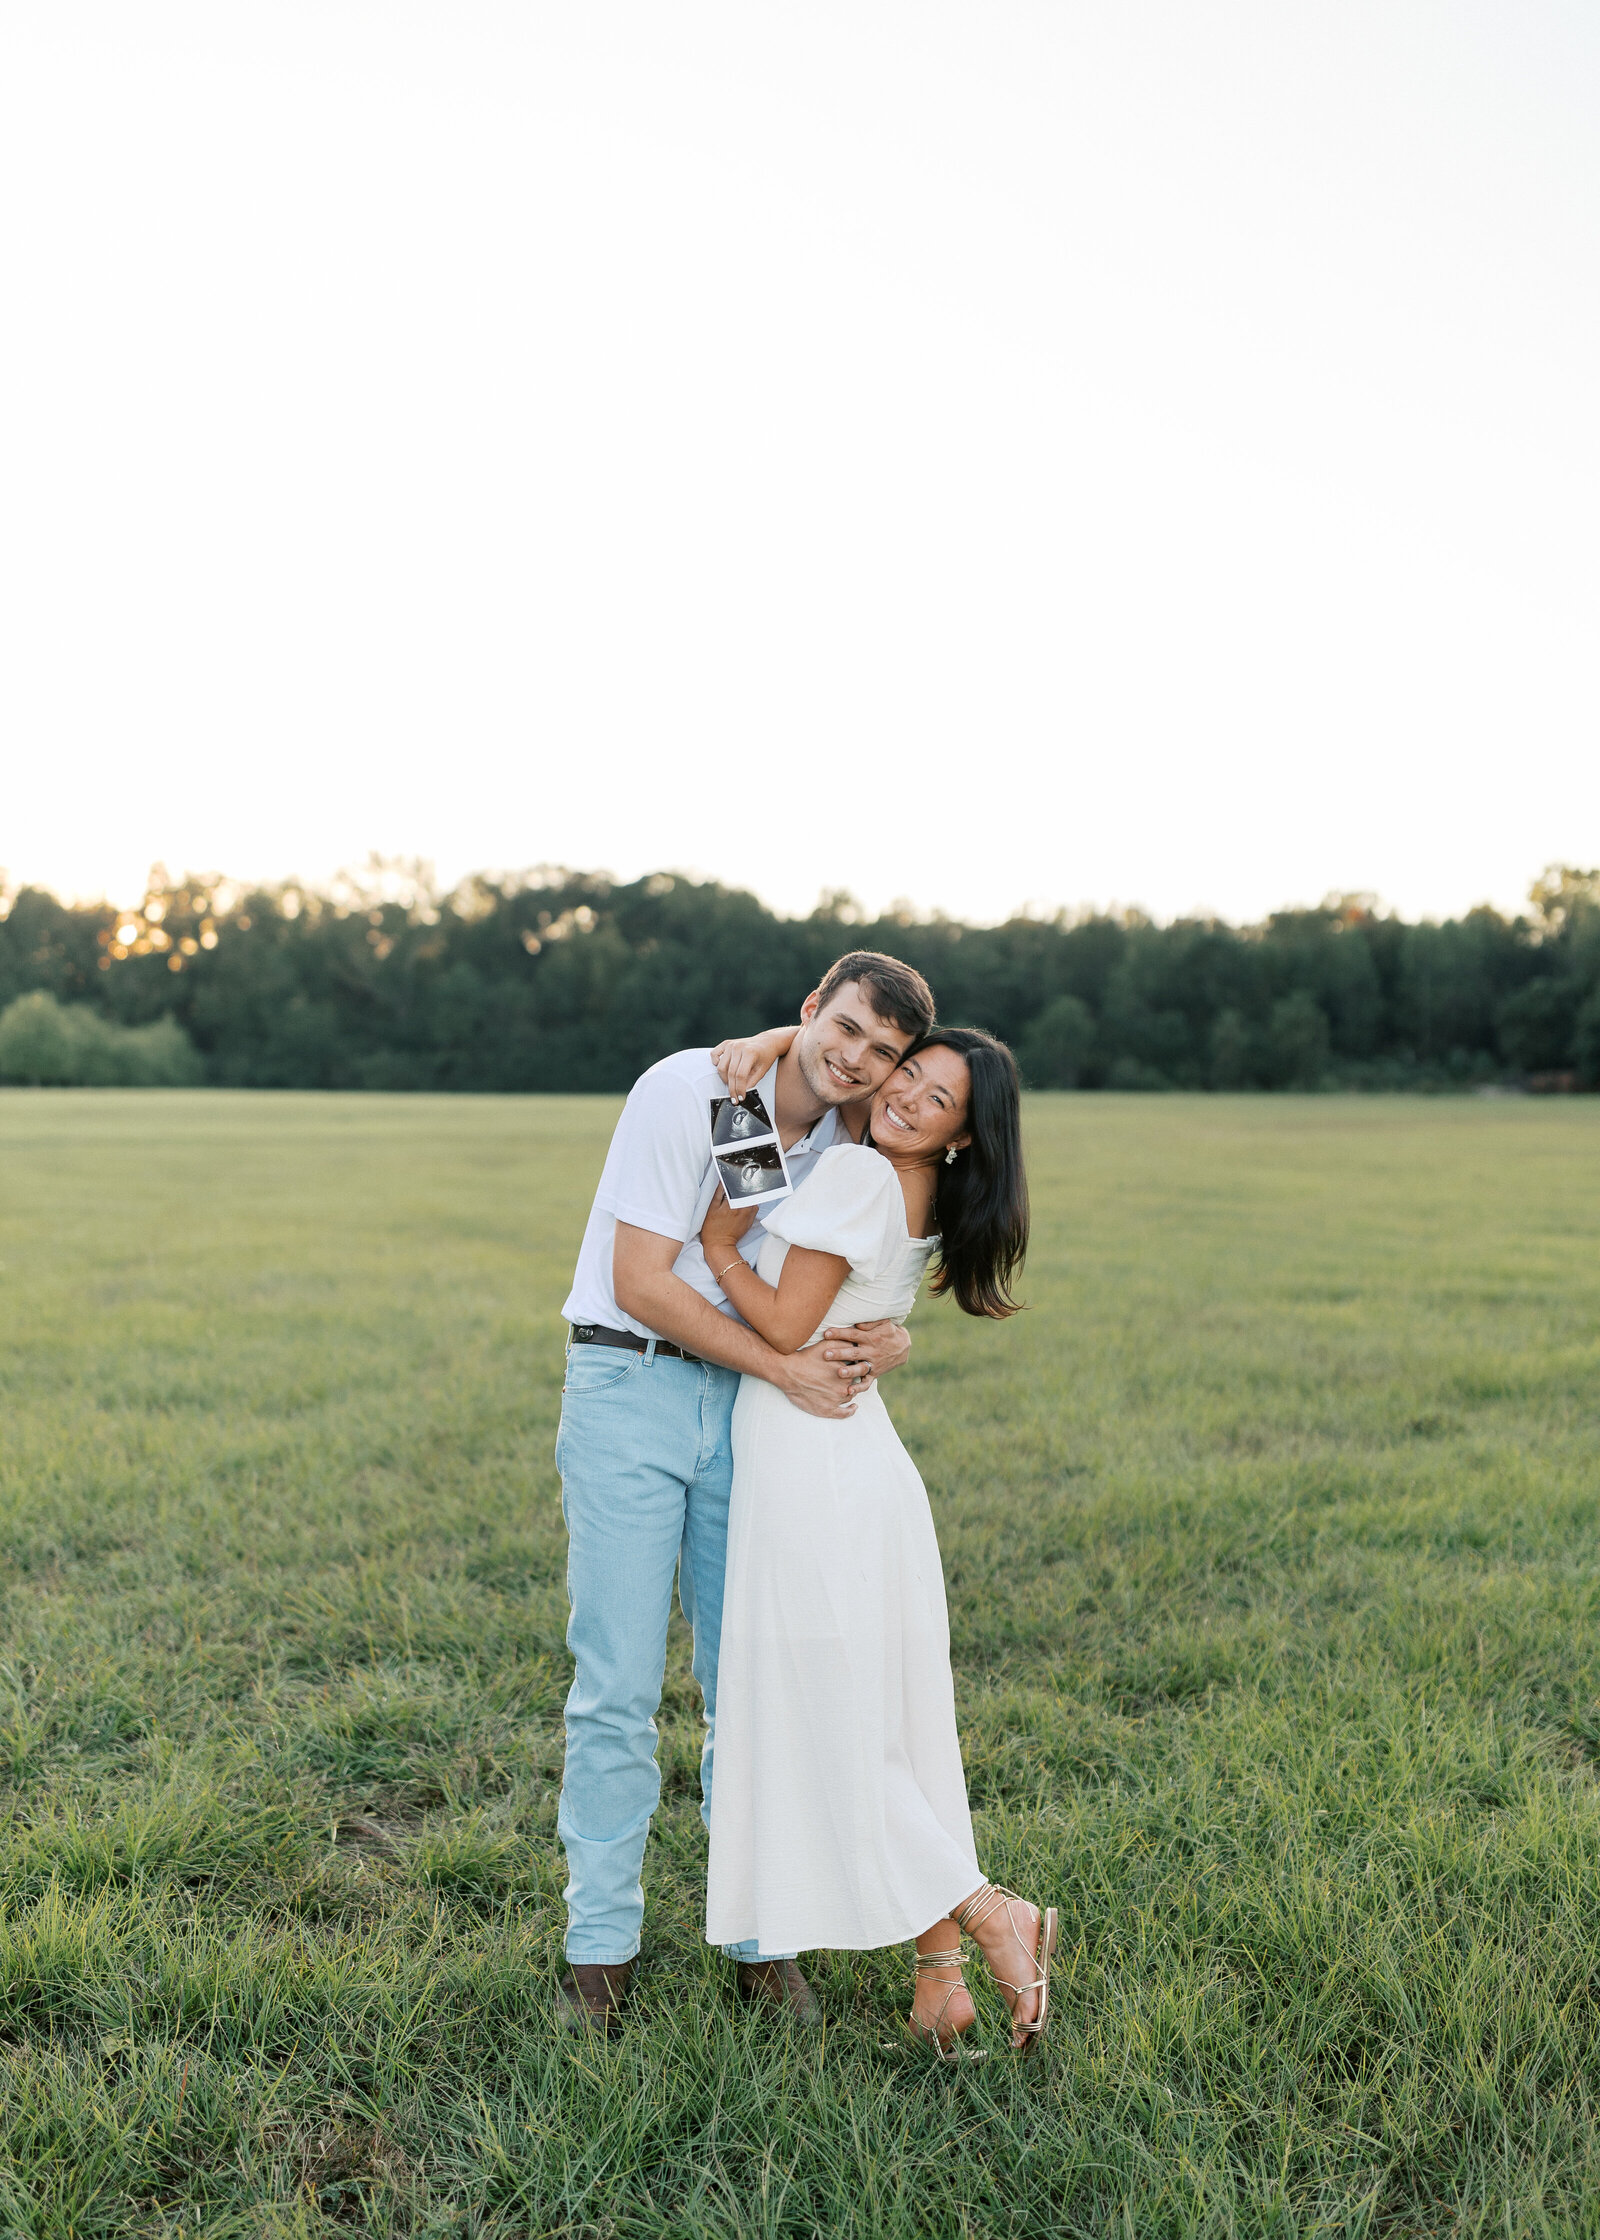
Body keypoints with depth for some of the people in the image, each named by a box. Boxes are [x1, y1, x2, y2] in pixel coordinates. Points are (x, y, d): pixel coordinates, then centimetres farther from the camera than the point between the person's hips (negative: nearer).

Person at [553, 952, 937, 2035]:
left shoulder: (850, 1146, 5)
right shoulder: (688, 1092, -14)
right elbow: (640, 1283, -17)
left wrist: (887, 1342, -10)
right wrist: (787, 1368, -18)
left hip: (748, 1403, 5)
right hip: (630, 1388, -5)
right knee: (619, 1687, -2)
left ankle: (760, 1934, 23)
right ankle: (601, 1946, 14)